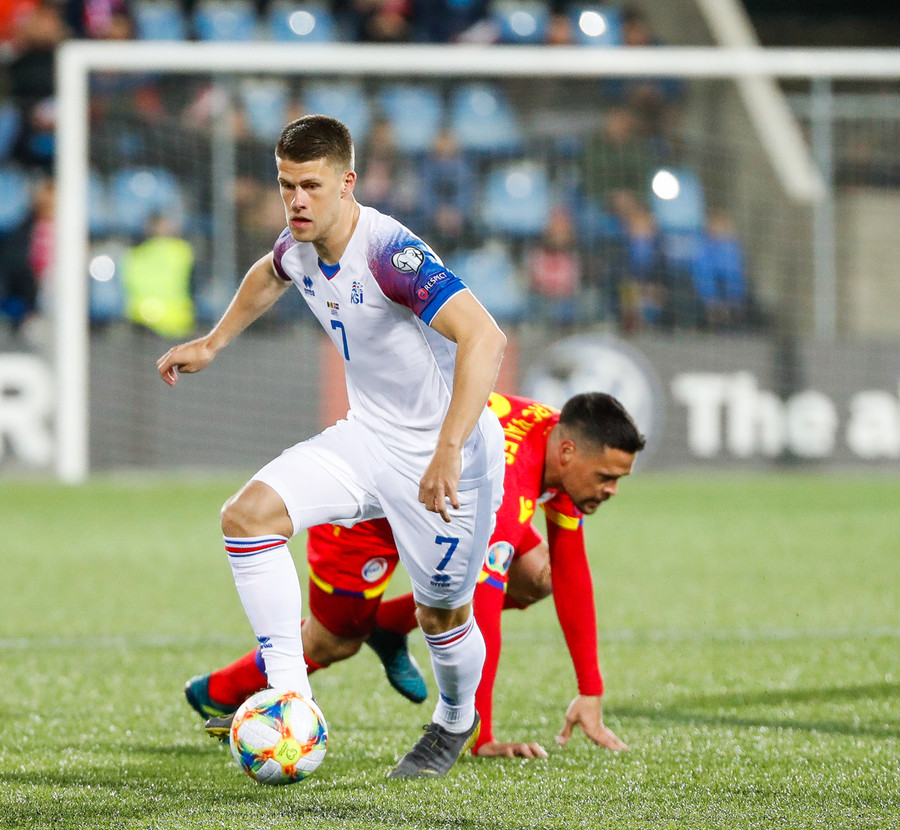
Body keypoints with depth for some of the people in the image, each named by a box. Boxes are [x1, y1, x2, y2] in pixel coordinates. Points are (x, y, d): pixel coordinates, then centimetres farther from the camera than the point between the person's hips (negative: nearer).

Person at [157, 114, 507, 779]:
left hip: (447, 454, -7)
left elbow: (485, 339, -39)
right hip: (366, 437, 7)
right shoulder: (299, 246, -4)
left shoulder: (390, 252, -29)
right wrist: (213, 343, 27)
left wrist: (448, 452, -46)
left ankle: (456, 723, 38)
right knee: (249, 514, -12)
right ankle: (291, 698, -12)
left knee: (441, 613, 5)